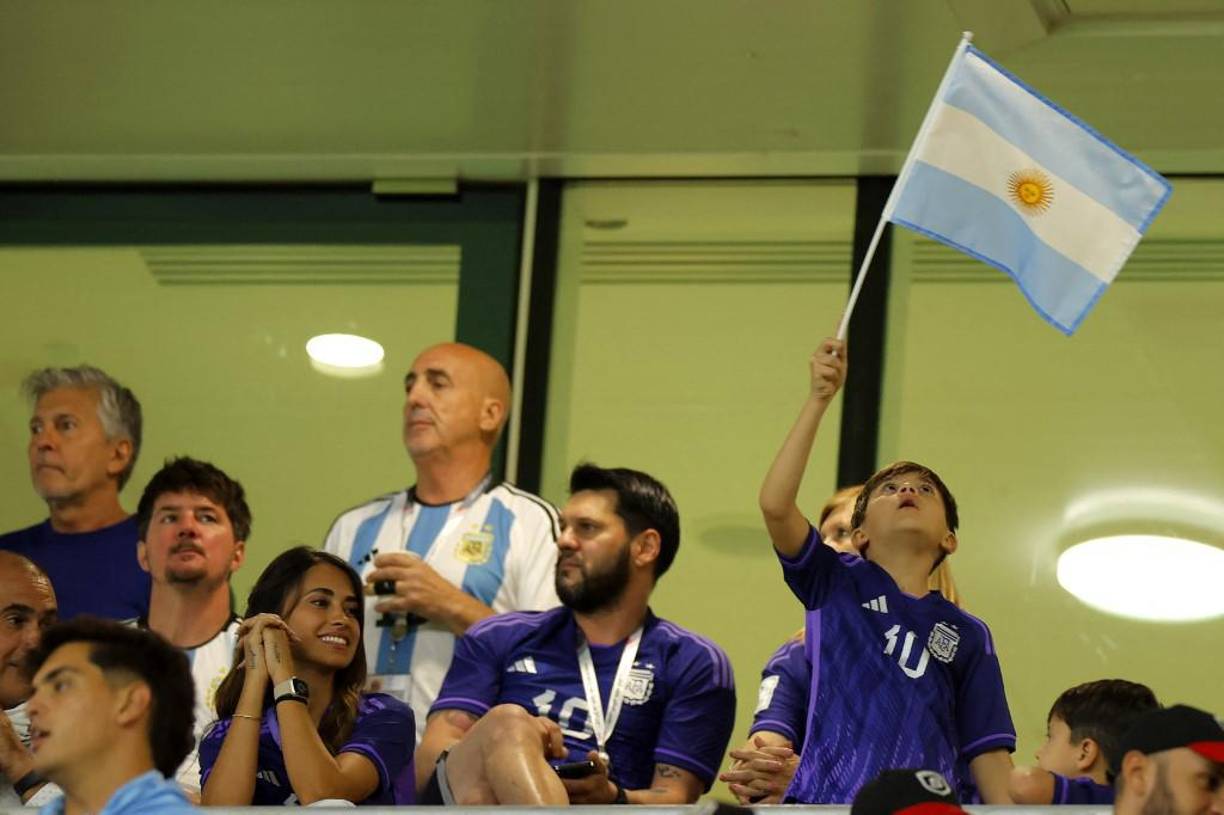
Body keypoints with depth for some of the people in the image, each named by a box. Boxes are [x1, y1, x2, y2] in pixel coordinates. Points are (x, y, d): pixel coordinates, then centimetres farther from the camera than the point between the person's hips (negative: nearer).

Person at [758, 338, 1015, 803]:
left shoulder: (967, 636, 15)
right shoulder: (834, 584, 11)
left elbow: (987, 749, 12)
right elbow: (775, 504, -4)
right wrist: (819, 399, -7)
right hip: (825, 801, -1)